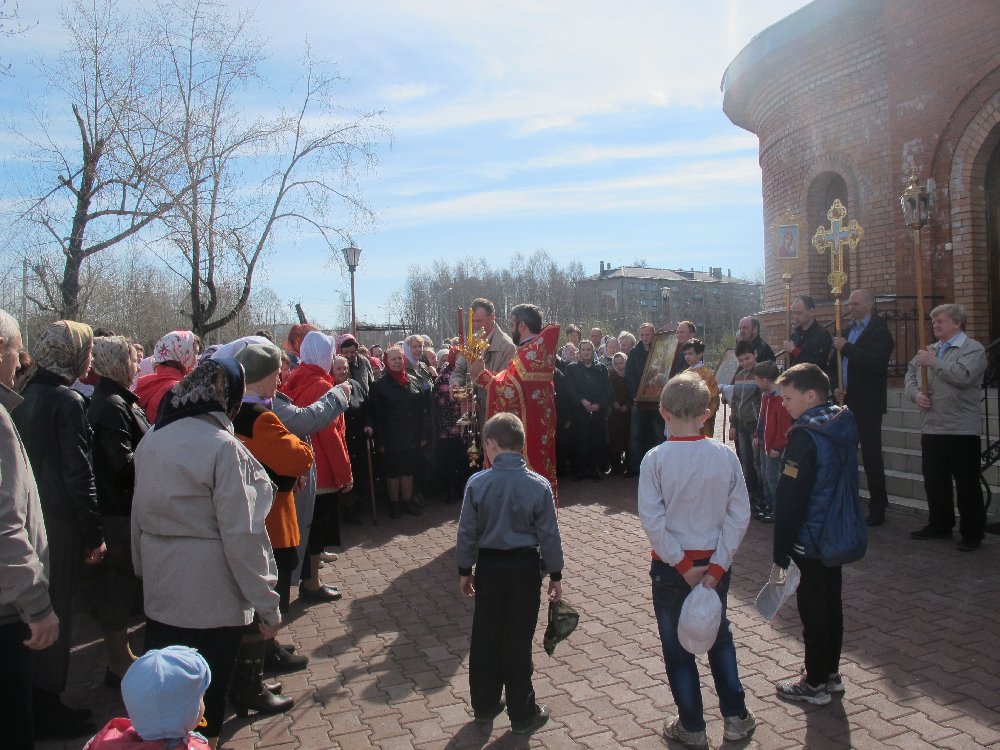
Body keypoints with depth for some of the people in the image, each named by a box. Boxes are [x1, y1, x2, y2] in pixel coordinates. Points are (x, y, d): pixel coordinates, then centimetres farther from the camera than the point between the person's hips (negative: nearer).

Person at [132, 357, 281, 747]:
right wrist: (266, 605, -11)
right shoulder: (223, 446, -18)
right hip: (212, 597, -6)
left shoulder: (150, 441, 2)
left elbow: (139, 514, 11)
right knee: (207, 699, 10)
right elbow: (241, 533, -18)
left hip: (159, 593, 6)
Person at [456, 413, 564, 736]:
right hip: (525, 567, -1)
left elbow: (467, 532, -4)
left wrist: (464, 570, 9)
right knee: (518, 640, 8)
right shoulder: (539, 485, -12)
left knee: (485, 637, 16)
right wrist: (555, 574, 5)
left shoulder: (477, 483, -11)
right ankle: (522, 714, 20)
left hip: (489, 565, 1)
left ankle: (484, 705, 30)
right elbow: (549, 535, -7)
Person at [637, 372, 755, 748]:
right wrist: (717, 565, -8)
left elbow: (652, 520, -19)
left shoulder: (656, 458, -16)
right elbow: (740, 515, -9)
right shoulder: (726, 455, -9)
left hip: (672, 565, -3)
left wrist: (682, 564, -11)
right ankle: (736, 717, 32)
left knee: (678, 647, 13)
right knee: (720, 636, 25)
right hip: (715, 563, 3)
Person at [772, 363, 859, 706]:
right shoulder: (843, 426, 3)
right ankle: (831, 672, 33)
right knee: (831, 603, 19)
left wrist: (781, 551, -16)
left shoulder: (805, 436, -23)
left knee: (813, 610, 4)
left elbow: (790, 499, -22)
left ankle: (815, 683, 17)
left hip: (809, 540, -8)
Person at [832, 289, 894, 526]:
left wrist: (846, 348, -17)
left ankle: (877, 509, 9)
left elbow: (874, 362, -24)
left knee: (871, 457, -1)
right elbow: (833, 363, 17)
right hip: (846, 401, 7)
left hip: (868, 404, -7)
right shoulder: (846, 331, 15)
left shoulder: (880, 331, -7)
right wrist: (836, 387, 1)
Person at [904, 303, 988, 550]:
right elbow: (910, 373, 18)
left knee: (967, 484, 1)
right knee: (934, 481, 14)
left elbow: (963, 375, -23)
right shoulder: (930, 350, 15)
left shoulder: (973, 349, -6)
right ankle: (939, 525, 28)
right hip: (931, 428, 7)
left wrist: (933, 362, -14)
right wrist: (915, 393, -1)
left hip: (961, 430, -7)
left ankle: (972, 533, 13)